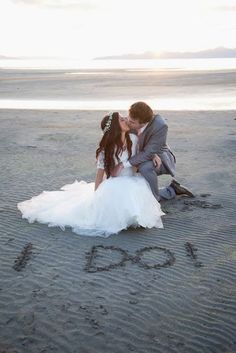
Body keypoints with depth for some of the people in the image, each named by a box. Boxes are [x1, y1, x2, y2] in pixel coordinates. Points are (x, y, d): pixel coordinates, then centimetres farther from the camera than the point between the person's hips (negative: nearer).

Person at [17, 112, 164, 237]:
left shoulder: (133, 138, -3)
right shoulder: (106, 148, -10)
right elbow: (101, 171, -6)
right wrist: (96, 194, -9)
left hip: (132, 182, 3)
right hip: (113, 185, -3)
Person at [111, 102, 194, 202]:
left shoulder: (160, 126, -33)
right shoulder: (129, 122, -20)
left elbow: (148, 152, -32)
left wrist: (123, 165, -38)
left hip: (160, 157, -6)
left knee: (145, 167, -40)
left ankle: (154, 197, -14)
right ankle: (172, 190, 19)